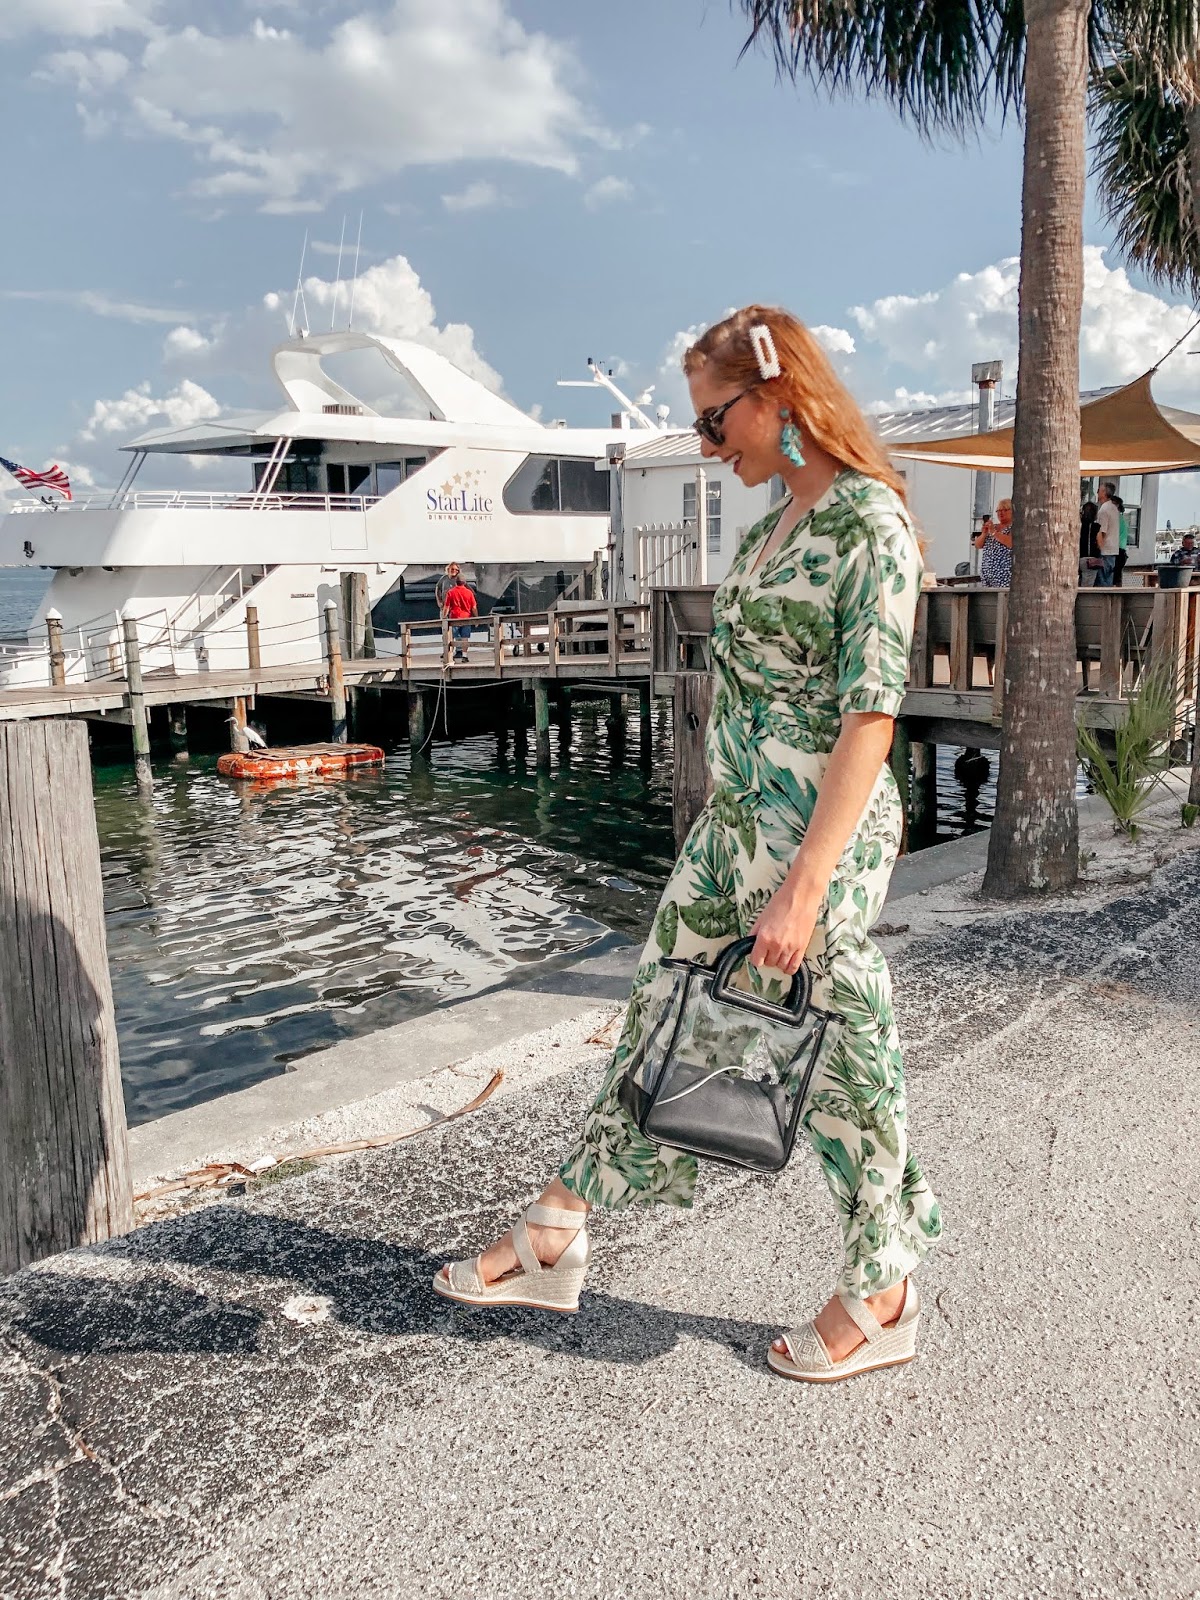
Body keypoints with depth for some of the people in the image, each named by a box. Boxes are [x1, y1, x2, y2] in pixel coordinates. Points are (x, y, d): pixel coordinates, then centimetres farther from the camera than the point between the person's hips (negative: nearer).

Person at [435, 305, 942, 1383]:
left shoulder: (871, 524, -15)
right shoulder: (780, 518, 12)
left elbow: (871, 716, -21)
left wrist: (802, 889, -24)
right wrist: (749, 845, 20)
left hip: (822, 835, -9)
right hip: (732, 823, 9)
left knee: (841, 1063, 6)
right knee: (658, 1017, 14)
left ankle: (882, 1302, 29)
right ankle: (555, 1244, 29)